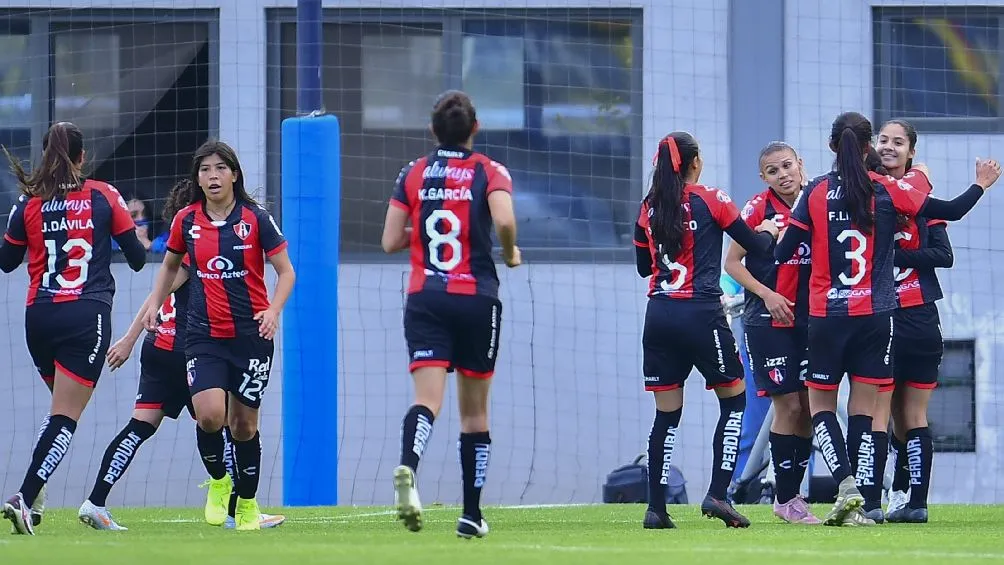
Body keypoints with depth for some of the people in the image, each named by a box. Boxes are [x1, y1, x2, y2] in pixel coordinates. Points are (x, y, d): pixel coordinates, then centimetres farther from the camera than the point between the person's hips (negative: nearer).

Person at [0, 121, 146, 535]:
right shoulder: (103, 196, -2)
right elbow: (137, 257, 1)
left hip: (39, 317, 3)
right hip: (87, 317, -3)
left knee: (62, 407, 23)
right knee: (66, 417, -5)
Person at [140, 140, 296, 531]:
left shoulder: (256, 219, -5)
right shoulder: (186, 220, 3)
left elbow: (286, 271, -1)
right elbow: (170, 266, 21)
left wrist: (273, 311, -17)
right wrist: (154, 303, 8)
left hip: (251, 334, -1)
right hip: (204, 334, 1)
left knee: (244, 422, 4)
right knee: (209, 414, -19)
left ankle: (248, 503, 23)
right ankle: (218, 481, 9)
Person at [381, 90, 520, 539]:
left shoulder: (413, 174, 6)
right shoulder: (489, 172, -1)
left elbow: (390, 241, 4)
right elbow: (504, 220, -19)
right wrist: (510, 254, 1)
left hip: (424, 300, 1)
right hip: (476, 299, -1)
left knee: (428, 399, -12)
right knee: (475, 409, 11)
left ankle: (407, 467, -43)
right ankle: (472, 514, 13)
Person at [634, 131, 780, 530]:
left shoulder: (649, 208, 8)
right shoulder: (711, 200, -4)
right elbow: (755, 245, 1)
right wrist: (769, 232, 22)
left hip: (659, 315, 4)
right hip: (701, 314, -4)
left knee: (666, 414, 7)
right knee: (734, 400, 10)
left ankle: (656, 508, 1)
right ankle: (717, 494, -2)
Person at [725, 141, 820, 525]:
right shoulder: (760, 208, -5)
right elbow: (732, 263, -3)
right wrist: (767, 294, -14)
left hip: (809, 319, 5)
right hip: (769, 320, -5)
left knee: (809, 408, 3)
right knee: (788, 406, -8)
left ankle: (792, 492, 13)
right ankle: (785, 498, 0)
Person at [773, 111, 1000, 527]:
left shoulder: (815, 193, -4)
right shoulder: (888, 191, -3)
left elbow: (783, 253, -3)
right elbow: (951, 211, 3)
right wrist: (981, 185, 21)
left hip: (826, 316, -1)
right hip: (876, 315, 1)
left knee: (821, 403, 10)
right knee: (863, 406, 5)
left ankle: (846, 484, -11)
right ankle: (854, 505, -1)